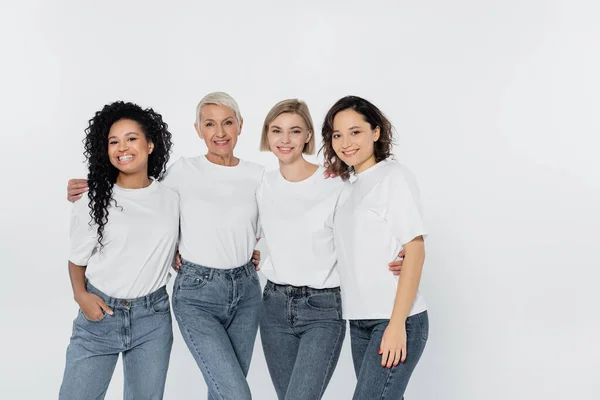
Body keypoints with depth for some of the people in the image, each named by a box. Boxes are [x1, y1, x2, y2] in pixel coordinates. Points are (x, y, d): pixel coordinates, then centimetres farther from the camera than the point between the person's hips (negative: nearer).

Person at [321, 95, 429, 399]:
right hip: (360, 321, 7)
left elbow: (415, 251, -11)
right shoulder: (349, 186, 13)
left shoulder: (394, 177, -6)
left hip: (397, 319, -6)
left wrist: (397, 324, -17)